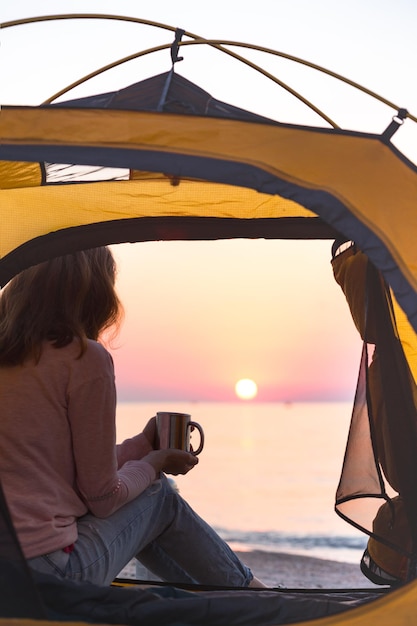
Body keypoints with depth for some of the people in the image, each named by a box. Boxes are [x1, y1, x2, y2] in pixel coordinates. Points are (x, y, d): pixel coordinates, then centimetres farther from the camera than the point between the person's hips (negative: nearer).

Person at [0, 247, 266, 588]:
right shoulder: (85, 358, -12)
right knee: (158, 494, 16)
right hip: (49, 576, -7)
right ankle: (253, 597, 34)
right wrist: (155, 462, 12)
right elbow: (102, 497, -7)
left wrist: (141, 445, 27)